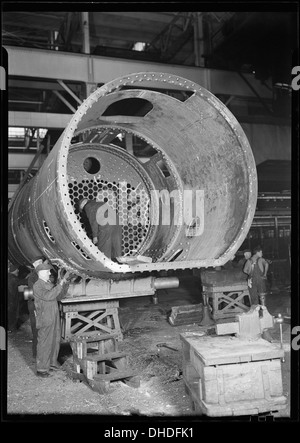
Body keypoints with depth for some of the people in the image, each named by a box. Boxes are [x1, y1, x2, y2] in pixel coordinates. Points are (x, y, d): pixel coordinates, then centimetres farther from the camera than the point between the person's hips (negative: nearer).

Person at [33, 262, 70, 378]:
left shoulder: (49, 284, 14)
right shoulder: (37, 286, -12)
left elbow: (59, 295, 14)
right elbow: (48, 296, -26)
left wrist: (65, 282, 4)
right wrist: (60, 284, -25)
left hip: (54, 318, 8)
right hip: (45, 320, -8)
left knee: (55, 342, 15)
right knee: (44, 344, -2)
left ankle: (52, 364, 29)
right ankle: (41, 369, 7)